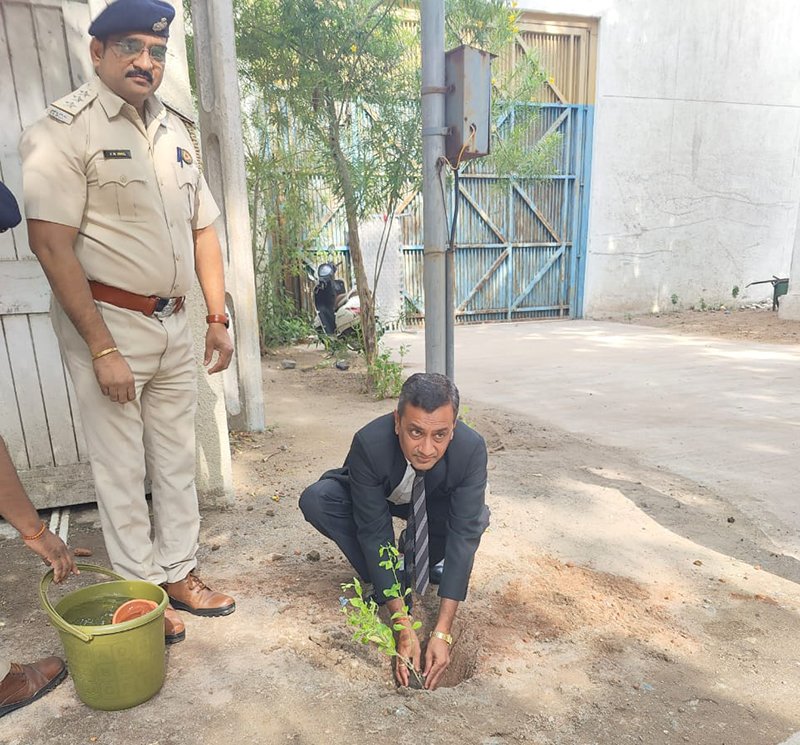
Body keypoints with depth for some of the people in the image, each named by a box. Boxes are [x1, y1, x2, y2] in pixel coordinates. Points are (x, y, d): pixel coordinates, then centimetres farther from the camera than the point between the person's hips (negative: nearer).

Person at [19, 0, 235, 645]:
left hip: (173, 323, 6)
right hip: (107, 321, -6)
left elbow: (203, 229, 14)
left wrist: (218, 318, 8)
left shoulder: (175, 131, 12)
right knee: (122, 469, 4)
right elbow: (51, 245, -15)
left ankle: (178, 573, 30)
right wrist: (102, 349, -19)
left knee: (177, 457, 13)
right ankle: (142, 591, 22)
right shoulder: (64, 128, -8)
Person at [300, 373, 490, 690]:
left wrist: (442, 632, -36)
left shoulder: (471, 448, -35)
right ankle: (382, 582, -9)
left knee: (476, 517, -31)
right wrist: (404, 627, -34)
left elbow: (464, 534, -33)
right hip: (374, 498, 0)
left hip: (432, 503, 1)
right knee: (315, 500, -29)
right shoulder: (369, 444, -39)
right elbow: (375, 533, -33)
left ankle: (414, 559, 1)